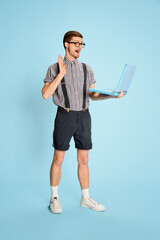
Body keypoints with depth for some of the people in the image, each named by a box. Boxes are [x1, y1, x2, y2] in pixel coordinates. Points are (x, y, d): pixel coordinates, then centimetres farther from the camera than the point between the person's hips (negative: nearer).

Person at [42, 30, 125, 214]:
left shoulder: (87, 69, 11)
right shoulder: (54, 68, 1)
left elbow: (93, 95, 11)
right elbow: (46, 94, -9)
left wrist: (112, 95, -5)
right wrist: (61, 74, -14)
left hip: (84, 116, 4)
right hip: (65, 116, -3)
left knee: (83, 160, 9)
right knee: (58, 159, 3)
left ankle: (85, 198, 22)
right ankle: (54, 198, 19)